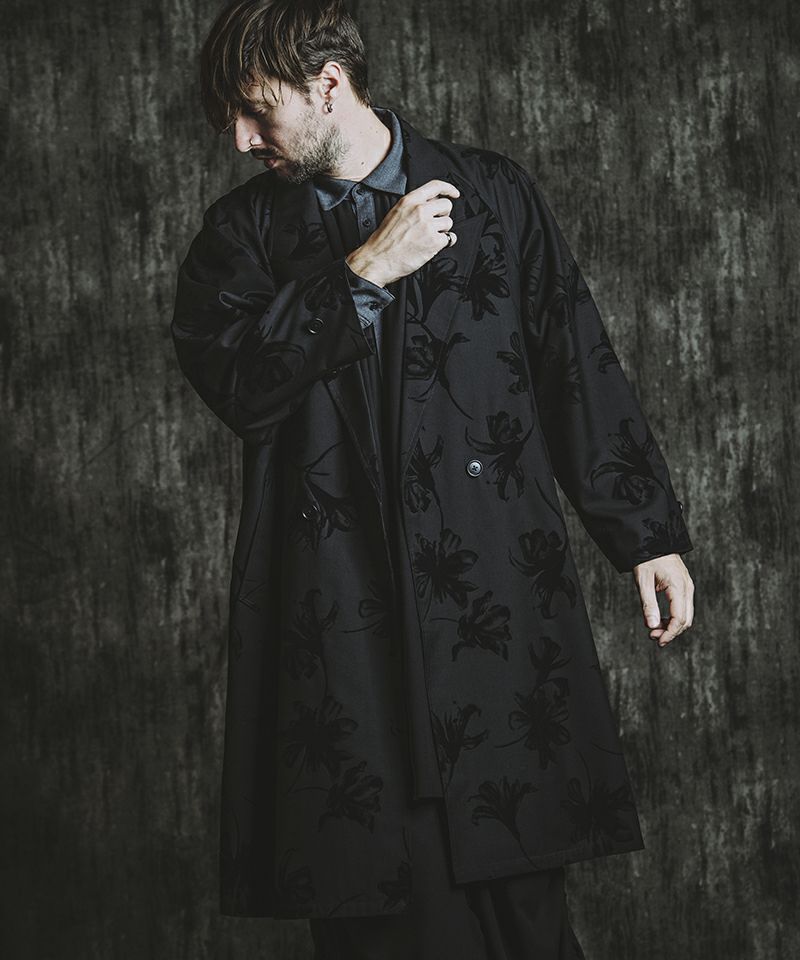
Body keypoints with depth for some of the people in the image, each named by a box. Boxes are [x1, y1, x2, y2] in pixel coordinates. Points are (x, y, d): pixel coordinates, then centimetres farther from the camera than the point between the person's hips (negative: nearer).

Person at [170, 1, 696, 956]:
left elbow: (579, 371, 11)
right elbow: (232, 379, -6)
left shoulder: (496, 195, 9)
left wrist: (645, 533, 10)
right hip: (336, 617, 1)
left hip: (492, 599, 0)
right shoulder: (242, 231, 11)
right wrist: (364, 273, -9)